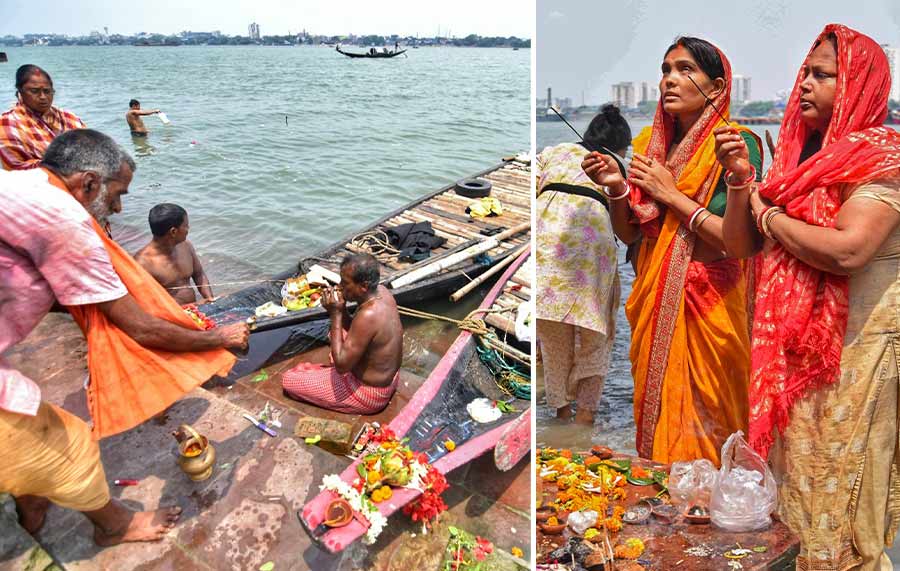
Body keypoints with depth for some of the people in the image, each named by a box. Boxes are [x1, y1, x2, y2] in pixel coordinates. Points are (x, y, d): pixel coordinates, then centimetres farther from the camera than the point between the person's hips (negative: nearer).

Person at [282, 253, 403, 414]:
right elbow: (354, 331, 8)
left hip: (369, 394, -9)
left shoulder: (368, 316, -35)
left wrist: (335, 314, -25)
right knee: (338, 332, 28)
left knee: (288, 380, -1)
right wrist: (341, 310, -11)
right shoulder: (381, 291, -8)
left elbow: (342, 365, -27)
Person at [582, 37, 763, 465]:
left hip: (709, 301, -5)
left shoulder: (736, 144, -9)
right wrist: (616, 188, -9)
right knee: (654, 410, 15)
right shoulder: (651, 143, 7)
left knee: (703, 424, 6)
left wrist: (671, 194, -15)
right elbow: (628, 234, 9)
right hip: (653, 297, 5)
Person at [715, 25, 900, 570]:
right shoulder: (799, 156, 9)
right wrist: (740, 179, -7)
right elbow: (742, 245, 7)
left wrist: (768, 215, -12)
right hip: (789, 348, 6)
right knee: (793, 485, 17)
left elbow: (845, 249, -26)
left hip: (852, 351, -6)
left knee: (835, 493, 7)